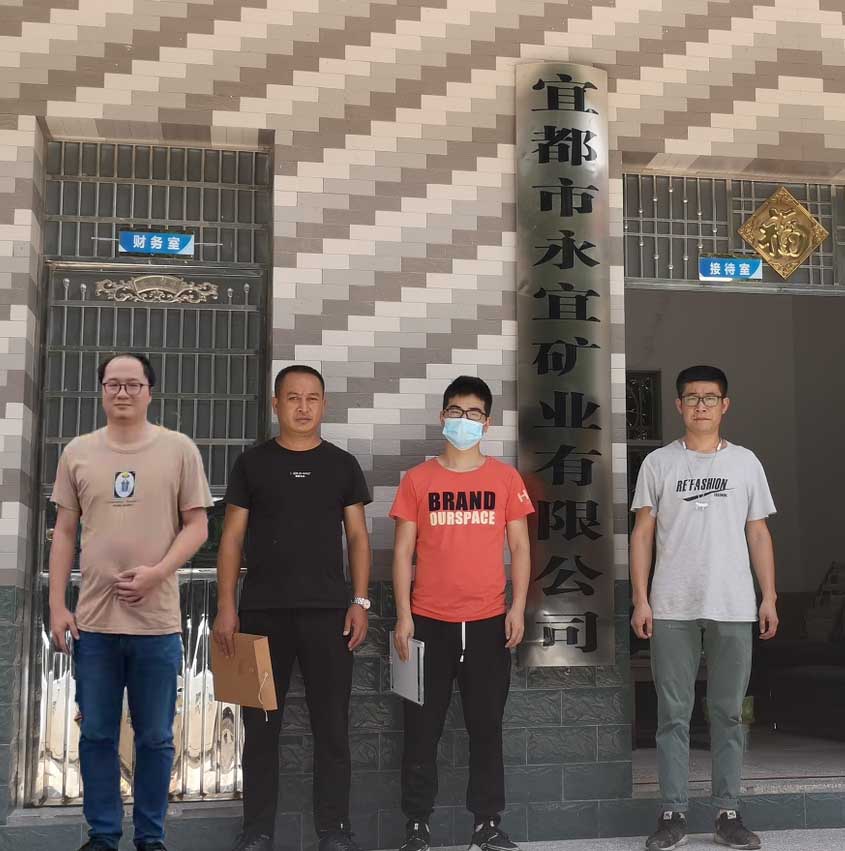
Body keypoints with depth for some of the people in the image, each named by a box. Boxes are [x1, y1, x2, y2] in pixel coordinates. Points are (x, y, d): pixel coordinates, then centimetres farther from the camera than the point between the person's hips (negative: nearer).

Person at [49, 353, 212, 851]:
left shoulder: (180, 449, -1)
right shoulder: (78, 452, 7)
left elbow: (197, 526, -1)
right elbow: (65, 533, 9)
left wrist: (156, 573, -16)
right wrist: (58, 605, 4)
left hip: (158, 621, -2)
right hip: (93, 620, 2)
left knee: (156, 738, 7)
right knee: (97, 735, 10)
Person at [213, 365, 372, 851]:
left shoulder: (342, 465, 8)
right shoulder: (252, 463, 6)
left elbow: (357, 536, 7)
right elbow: (233, 537, 5)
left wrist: (360, 601, -2)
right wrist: (226, 606, -3)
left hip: (328, 610, 0)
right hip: (262, 611, 0)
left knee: (332, 723, 3)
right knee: (261, 723, 6)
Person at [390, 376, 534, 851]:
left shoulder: (506, 478, 4)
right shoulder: (418, 479, 2)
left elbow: (520, 547, 6)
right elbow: (402, 551, 2)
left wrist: (518, 608, -3)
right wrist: (403, 615, -5)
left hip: (488, 622, 1)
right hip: (430, 622, 0)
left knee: (487, 727, 8)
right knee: (423, 728, 5)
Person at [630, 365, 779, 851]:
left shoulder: (745, 462, 8)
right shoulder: (659, 463, 5)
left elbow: (758, 534, 10)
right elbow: (643, 534, 4)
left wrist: (770, 598, 3)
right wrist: (640, 601, -2)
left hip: (733, 609, 1)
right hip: (672, 609, -1)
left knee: (729, 713, 7)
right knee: (674, 714, 4)